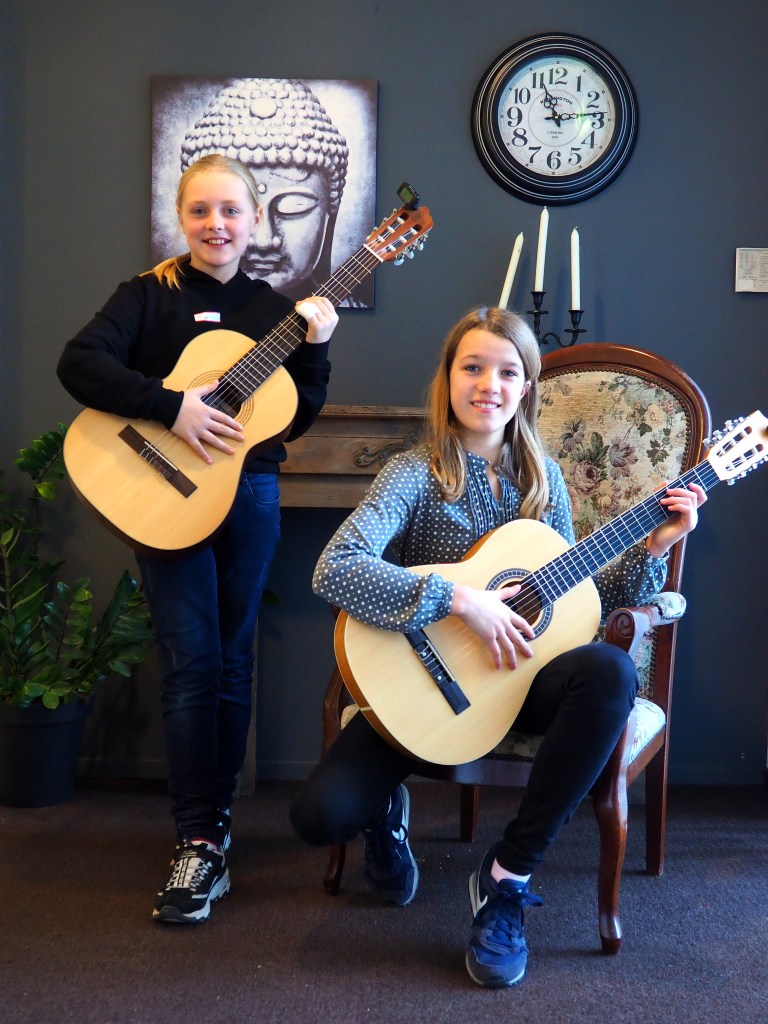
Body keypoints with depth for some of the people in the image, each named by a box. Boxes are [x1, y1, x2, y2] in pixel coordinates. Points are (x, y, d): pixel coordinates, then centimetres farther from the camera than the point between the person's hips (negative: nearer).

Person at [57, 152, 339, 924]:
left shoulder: (272, 306, 9)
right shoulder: (151, 294, -2)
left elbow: (294, 420, 7)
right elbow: (79, 363, -17)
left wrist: (314, 347, -7)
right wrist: (171, 405, -25)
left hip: (250, 496, 4)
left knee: (231, 665, 10)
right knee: (191, 666, -6)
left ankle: (215, 814, 25)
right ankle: (199, 845, -1)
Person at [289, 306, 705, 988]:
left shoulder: (542, 478, 6)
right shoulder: (417, 474, -10)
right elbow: (333, 571, -27)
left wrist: (654, 546, -1)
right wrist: (460, 600, -29)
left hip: (519, 673, 3)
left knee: (610, 672, -32)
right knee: (321, 812, -24)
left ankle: (507, 876, -18)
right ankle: (389, 810, 19)